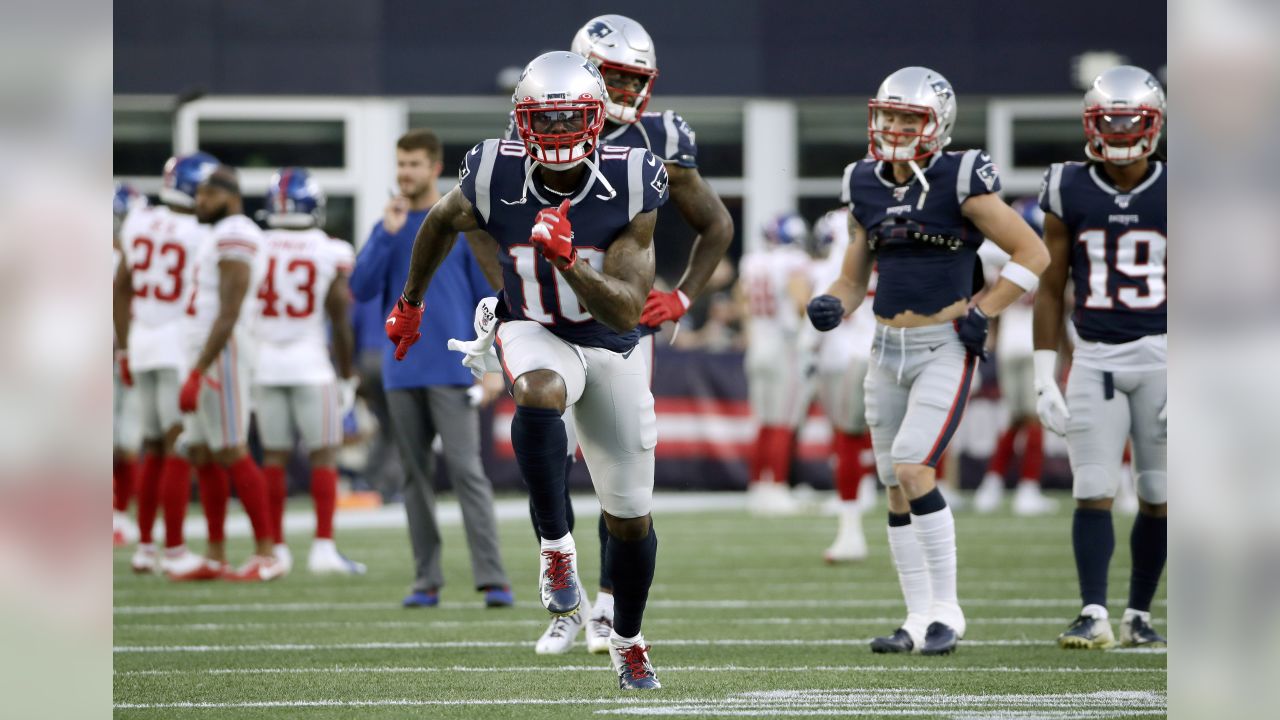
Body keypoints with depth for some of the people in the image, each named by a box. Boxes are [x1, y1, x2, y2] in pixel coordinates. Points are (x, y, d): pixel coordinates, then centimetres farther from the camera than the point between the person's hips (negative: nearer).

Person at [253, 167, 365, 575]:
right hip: (312, 365, -3)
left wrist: (246, 368, 15)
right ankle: (323, 547, -4)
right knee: (324, 456, 3)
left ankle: (275, 547, 10)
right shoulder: (330, 254, -7)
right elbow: (340, 322, -3)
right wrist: (347, 375, 7)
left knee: (274, 457, 9)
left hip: (265, 367, 3)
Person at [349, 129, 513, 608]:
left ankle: (492, 579, -14)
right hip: (402, 371, 5)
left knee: (466, 470, -11)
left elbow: (488, 295, -1)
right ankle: (426, 580, 12)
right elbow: (361, 290, 2)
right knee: (416, 475, 7)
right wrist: (388, 235, -9)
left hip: (451, 371, -5)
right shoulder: (387, 226, 11)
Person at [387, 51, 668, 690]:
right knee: (538, 394, -41)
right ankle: (555, 545, -27)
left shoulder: (631, 187, -21)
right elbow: (440, 223, 6)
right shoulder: (494, 179, -19)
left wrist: (568, 259, -40)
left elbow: (627, 310, -24)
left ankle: (627, 640, 34)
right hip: (534, 334, -1)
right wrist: (409, 302, 18)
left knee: (630, 518, 8)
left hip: (611, 349, 1)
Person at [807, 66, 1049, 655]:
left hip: (945, 348, -6)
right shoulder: (865, 188, 8)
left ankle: (947, 609, -7)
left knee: (913, 470, -18)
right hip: (889, 351, 6)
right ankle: (921, 620, 14)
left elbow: (1032, 253, -6)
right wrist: (830, 307, -6)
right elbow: (853, 281, 16)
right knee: (897, 490, 6)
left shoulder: (959, 182, -9)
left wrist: (982, 313, -11)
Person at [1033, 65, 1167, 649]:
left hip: (1163, 359, 0)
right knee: (1093, 492, -7)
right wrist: (1044, 377, 2)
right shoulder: (1070, 191, 2)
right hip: (1095, 360, 0)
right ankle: (1094, 615, -7)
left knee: (1158, 496, 3)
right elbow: (1051, 290, 7)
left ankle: (1139, 614, 14)